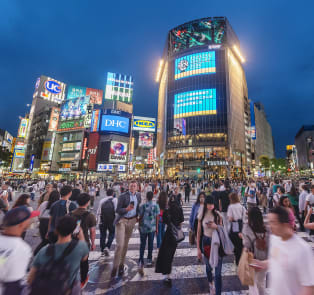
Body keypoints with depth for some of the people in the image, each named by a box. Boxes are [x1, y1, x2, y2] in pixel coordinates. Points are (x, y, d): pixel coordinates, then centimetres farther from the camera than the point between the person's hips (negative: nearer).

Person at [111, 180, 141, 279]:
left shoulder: (138, 195, 3)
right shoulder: (123, 196, -12)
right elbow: (117, 210, -12)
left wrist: (137, 216, 12)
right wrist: (126, 209, -29)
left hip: (131, 221, 4)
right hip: (122, 220, -4)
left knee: (125, 244, 16)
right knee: (119, 244, -9)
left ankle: (121, 265, 33)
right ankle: (115, 267, 11)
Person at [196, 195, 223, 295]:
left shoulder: (218, 215, -11)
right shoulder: (202, 215, -9)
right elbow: (199, 232, -2)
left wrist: (216, 227, -21)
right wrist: (198, 248, 1)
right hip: (206, 242, 2)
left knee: (218, 272, 0)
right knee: (208, 267, 23)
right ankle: (211, 284, 52)